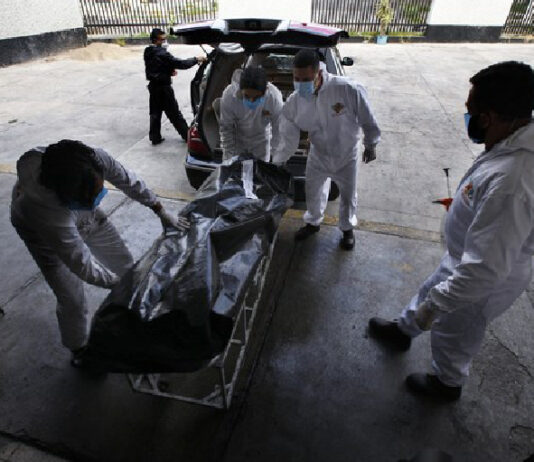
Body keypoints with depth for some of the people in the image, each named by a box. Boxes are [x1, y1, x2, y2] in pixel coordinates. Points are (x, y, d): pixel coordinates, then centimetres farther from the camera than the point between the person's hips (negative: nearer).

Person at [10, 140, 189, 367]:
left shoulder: (97, 159, -37)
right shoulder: (47, 211, -46)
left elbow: (129, 182, -16)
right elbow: (84, 266, -35)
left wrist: (163, 214, -13)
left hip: (86, 220, 5)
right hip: (44, 232, -4)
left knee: (124, 263, 9)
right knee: (72, 300, -4)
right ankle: (78, 349, 27)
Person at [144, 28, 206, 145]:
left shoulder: (148, 53, 7)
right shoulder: (162, 54, -19)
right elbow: (180, 63, -23)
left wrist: (169, 71, 5)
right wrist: (196, 59, -15)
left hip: (153, 86, 8)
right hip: (163, 87, -8)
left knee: (155, 112, 13)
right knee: (174, 113, 0)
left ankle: (155, 137, 18)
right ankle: (187, 135, 10)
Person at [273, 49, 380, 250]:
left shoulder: (347, 90, -30)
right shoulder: (294, 102, -19)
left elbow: (366, 119, -15)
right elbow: (288, 139, -11)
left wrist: (370, 145, -4)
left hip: (346, 155, -2)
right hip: (318, 155, 3)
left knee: (347, 196, 15)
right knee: (313, 192, 18)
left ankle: (347, 228, 42)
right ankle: (313, 222, 47)